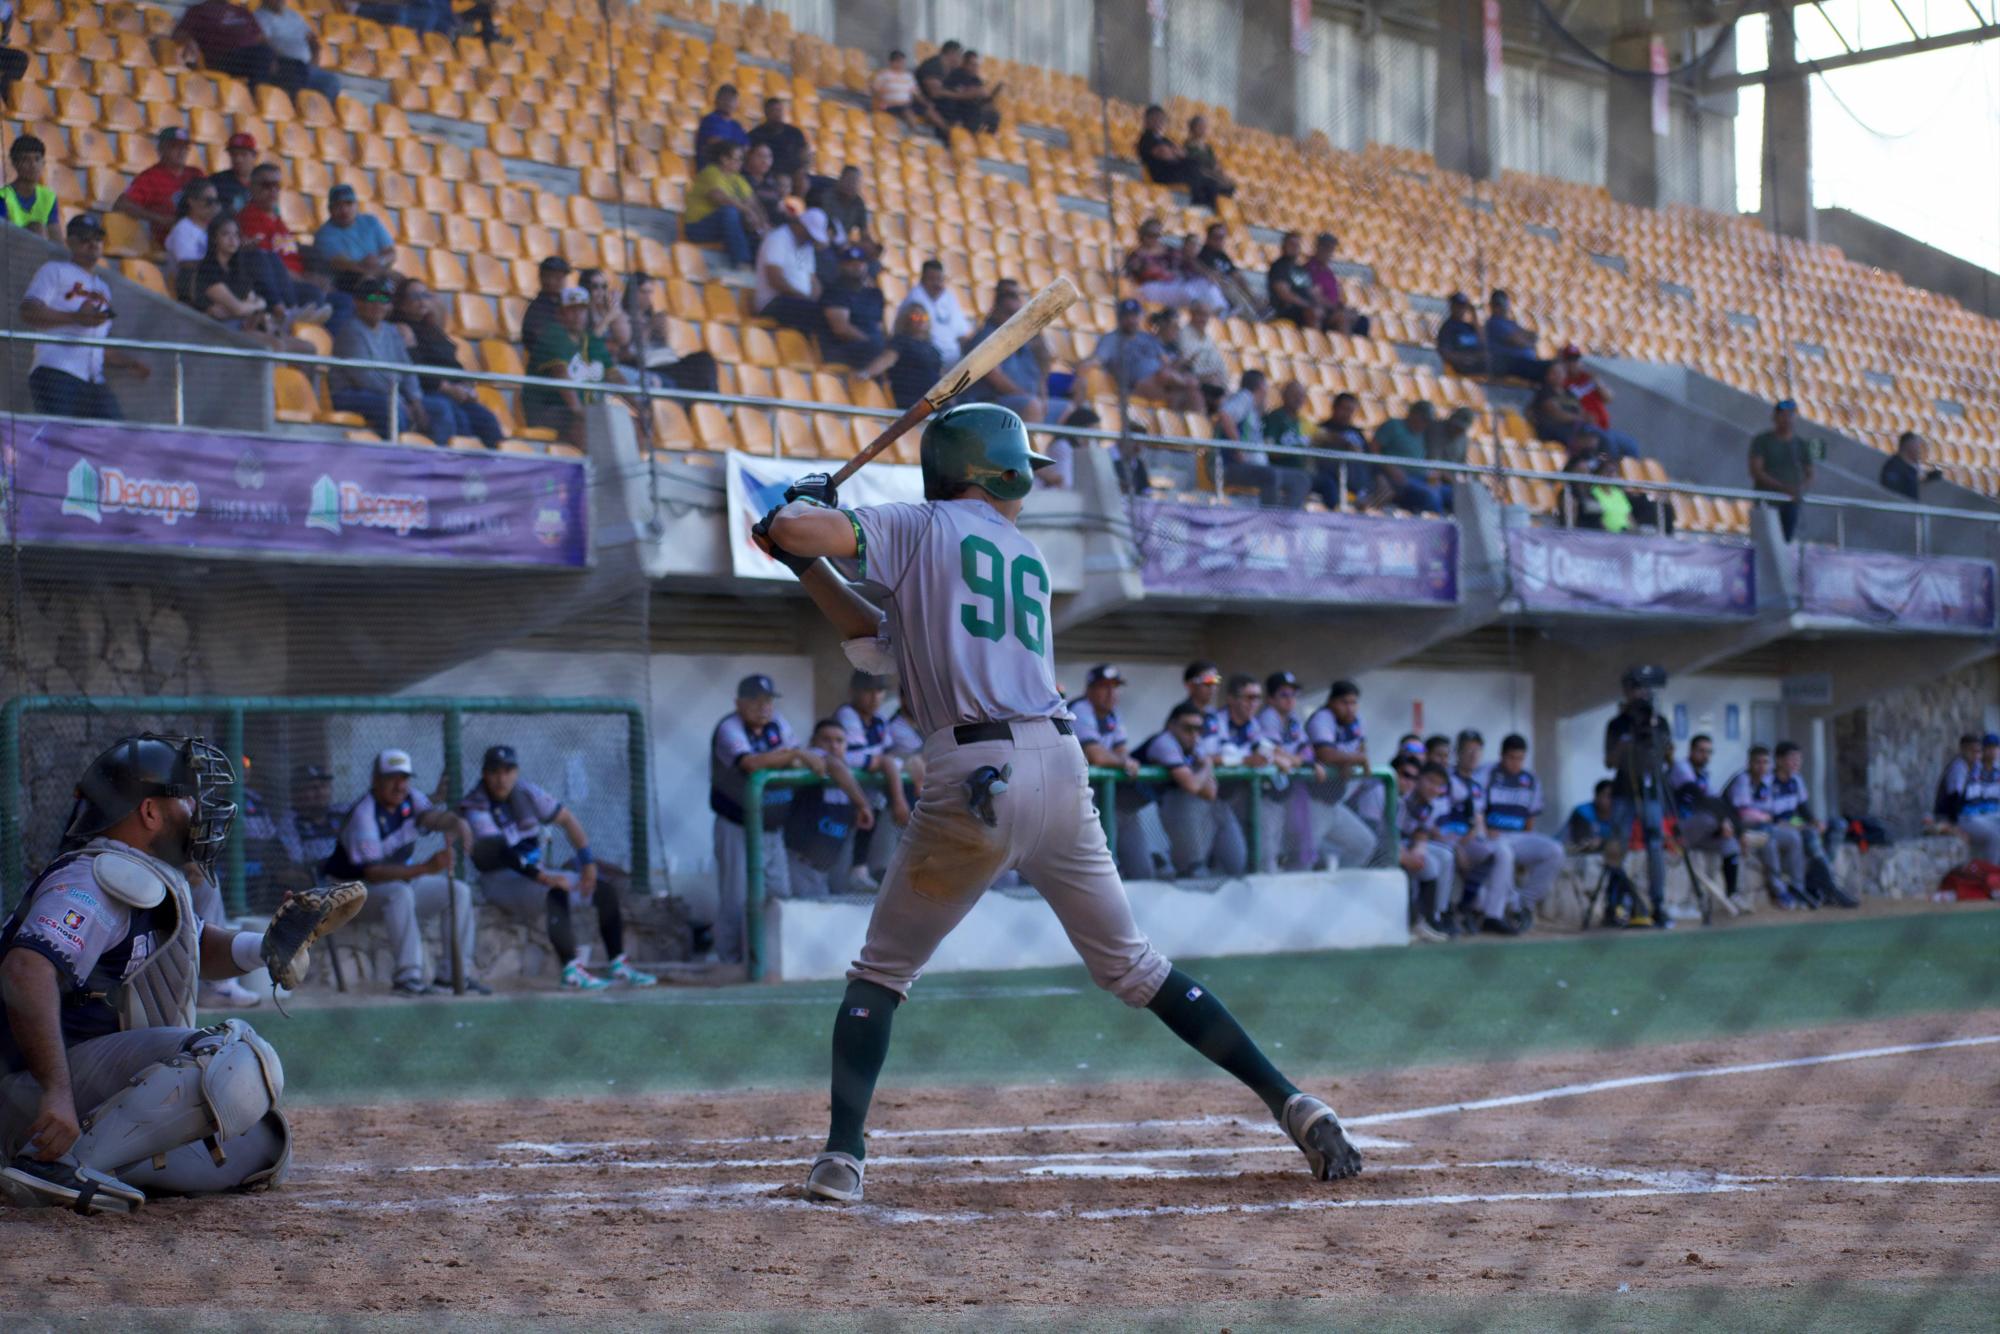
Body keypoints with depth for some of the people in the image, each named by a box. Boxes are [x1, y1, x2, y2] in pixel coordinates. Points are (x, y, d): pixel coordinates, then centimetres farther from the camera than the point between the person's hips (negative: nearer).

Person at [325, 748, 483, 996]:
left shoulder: (410, 800, -1)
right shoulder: (363, 815, -24)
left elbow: (432, 816, -23)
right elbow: (372, 872, -33)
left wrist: (457, 823, -48)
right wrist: (425, 868, -44)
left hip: (402, 881, 8)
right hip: (354, 890, -8)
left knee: (460, 891, -5)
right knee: (399, 893, -38)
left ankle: (454, 974, -7)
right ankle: (408, 978, -39)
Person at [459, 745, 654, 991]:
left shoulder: (526, 793, 1)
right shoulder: (474, 808, -17)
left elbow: (567, 819, 7)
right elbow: (502, 851, -29)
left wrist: (587, 863, -4)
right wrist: (543, 878, -40)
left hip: (538, 871, 8)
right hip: (501, 880, -8)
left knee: (606, 891, 3)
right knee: (556, 893, -36)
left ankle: (617, 966, 5)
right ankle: (571, 971, -41)